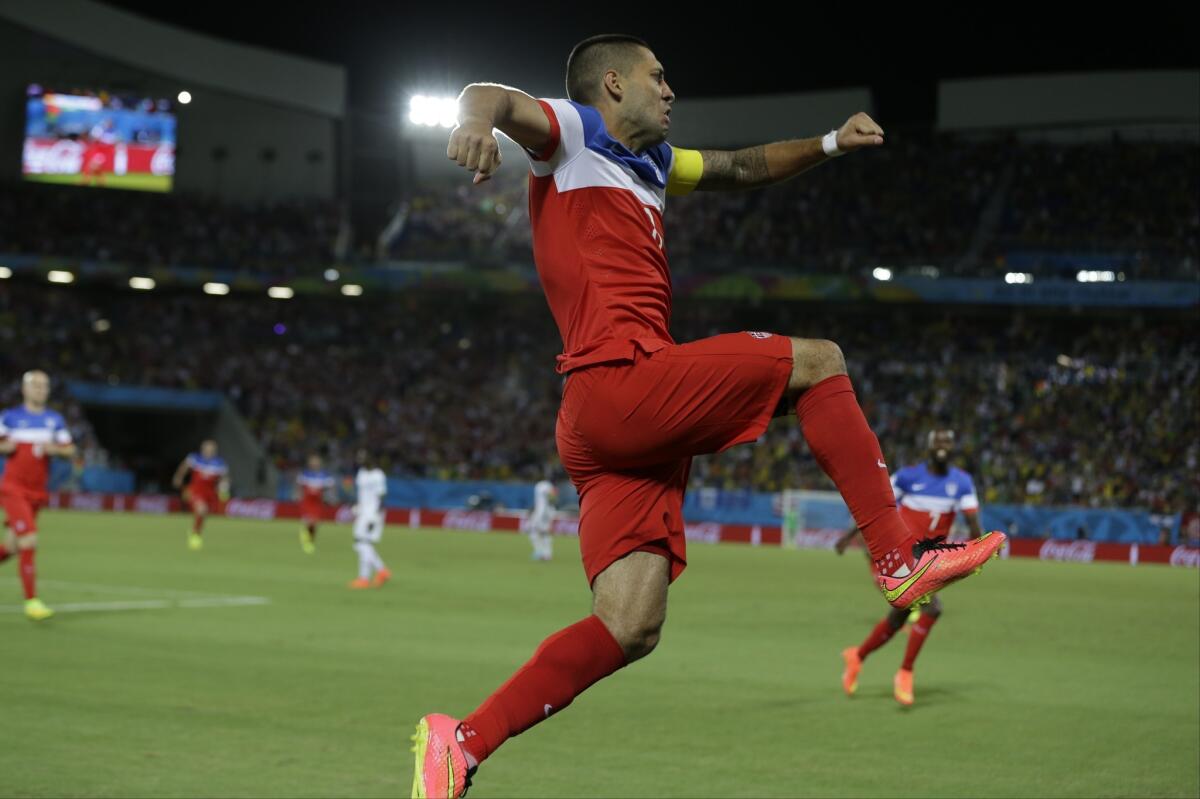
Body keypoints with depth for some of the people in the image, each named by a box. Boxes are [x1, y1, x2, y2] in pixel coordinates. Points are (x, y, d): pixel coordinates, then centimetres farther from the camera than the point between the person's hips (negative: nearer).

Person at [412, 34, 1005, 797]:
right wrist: (478, 118, -41)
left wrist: (829, 144, 28)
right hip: (622, 381, -9)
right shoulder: (570, 133, 3)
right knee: (817, 360, -4)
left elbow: (741, 167, 41)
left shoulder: (650, 162, 29)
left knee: (630, 630, -1)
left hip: (608, 423, 9)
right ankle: (901, 558, -1)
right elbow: (496, 97, -17)